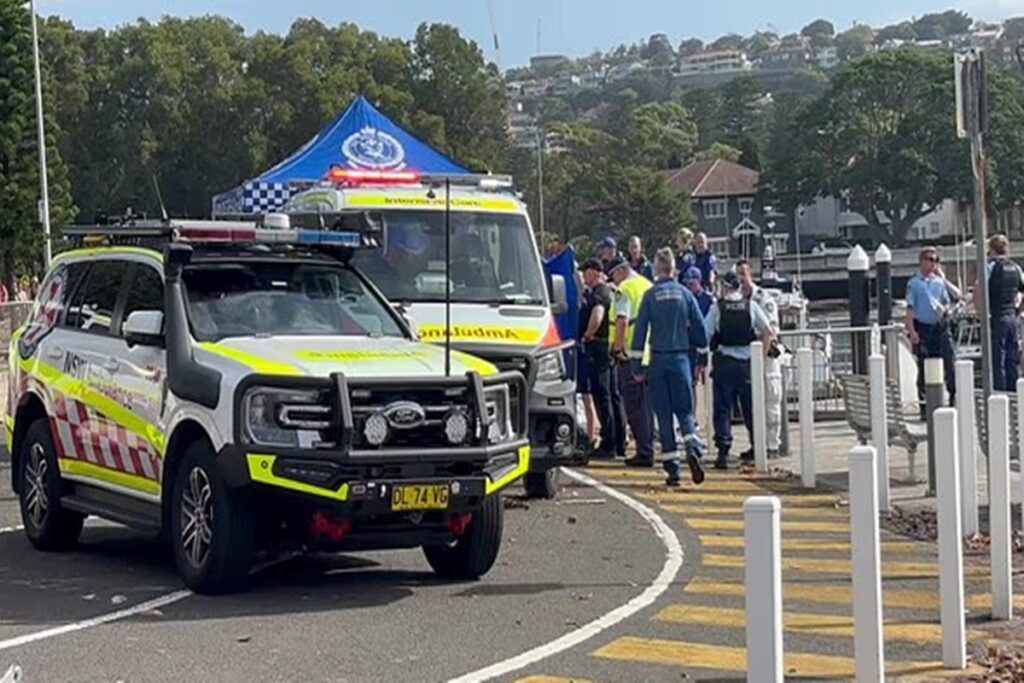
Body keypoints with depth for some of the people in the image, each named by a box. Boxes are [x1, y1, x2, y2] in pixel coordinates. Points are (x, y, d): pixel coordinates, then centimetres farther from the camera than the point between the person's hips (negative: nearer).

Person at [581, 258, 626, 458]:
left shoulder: (598, 293, -13)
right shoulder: (609, 291, 16)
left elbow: (597, 317, -30)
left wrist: (587, 335, -16)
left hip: (598, 347, -9)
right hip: (611, 348, 9)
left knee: (601, 396, -7)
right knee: (613, 395, 12)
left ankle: (608, 445, -7)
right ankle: (620, 444, 15)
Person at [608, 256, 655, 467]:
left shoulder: (625, 289, -9)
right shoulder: (649, 286, 15)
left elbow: (622, 320, -21)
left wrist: (618, 347, -17)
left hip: (631, 354, -7)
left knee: (633, 404, -3)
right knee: (646, 404, 14)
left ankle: (644, 452, -5)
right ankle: (648, 449, 16)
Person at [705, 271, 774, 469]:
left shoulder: (717, 307, -2)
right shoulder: (751, 306, 2)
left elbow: (704, 335, -5)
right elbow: (767, 331, 1)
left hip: (724, 361, -2)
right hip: (748, 361, 2)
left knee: (722, 408, 0)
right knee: (750, 406, 14)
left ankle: (723, 451, -10)